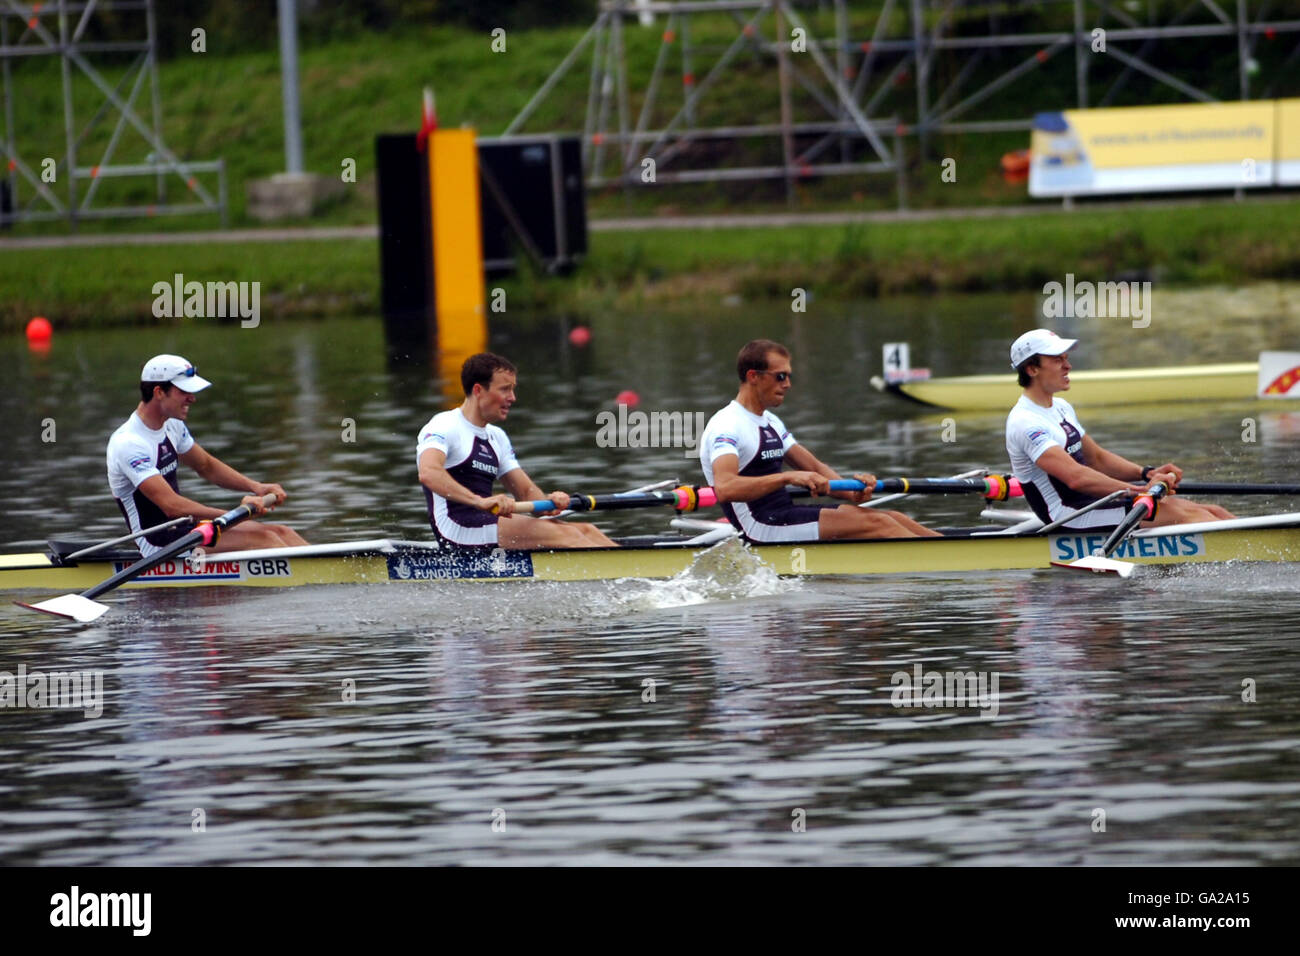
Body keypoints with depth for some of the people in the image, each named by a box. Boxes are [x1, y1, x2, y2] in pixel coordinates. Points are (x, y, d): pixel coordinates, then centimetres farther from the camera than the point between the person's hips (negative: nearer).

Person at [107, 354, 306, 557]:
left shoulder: (171, 425, 7)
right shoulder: (129, 443, -23)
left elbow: (206, 466, 22)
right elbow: (171, 506, -30)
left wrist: (255, 487, 5)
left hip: (183, 528, 9)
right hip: (160, 544, -9)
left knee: (280, 533, -4)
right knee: (261, 538, -21)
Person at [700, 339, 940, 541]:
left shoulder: (770, 423, 20)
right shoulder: (726, 426, -12)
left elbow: (814, 467, 16)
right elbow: (725, 488, -29)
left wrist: (850, 491, -5)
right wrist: (788, 477, -36)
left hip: (785, 513, 10)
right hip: (761, 528, -10)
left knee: (894, 520, -1)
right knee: (876, 523, -18)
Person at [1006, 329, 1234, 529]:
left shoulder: (1060, 408, 16)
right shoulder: (1025, 423, -17)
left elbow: (1097, 459, 21)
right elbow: (1075, 477, -28)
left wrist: (1147, 473, 2)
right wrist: (1141, 490, -31)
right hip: (1069, 518, -10)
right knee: (1180, 512, -23)